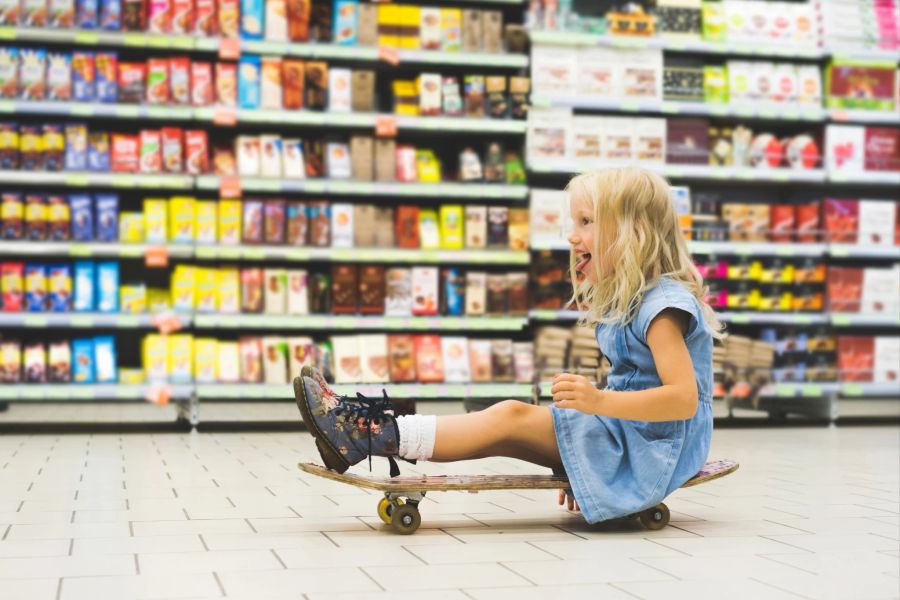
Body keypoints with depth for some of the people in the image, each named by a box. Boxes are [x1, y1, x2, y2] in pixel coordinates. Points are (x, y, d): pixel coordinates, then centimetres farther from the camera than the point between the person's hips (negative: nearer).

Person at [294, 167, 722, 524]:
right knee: (507, 432, -4)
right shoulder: (625, 303, 16)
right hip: (620, 431, 9)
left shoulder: (663, 305, -16)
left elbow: (684, 399, -25)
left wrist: (599, 401, -35)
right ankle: (364, 435, -11)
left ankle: (381, 436, -18)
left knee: (512, 417, -17)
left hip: (651, 446, -9)